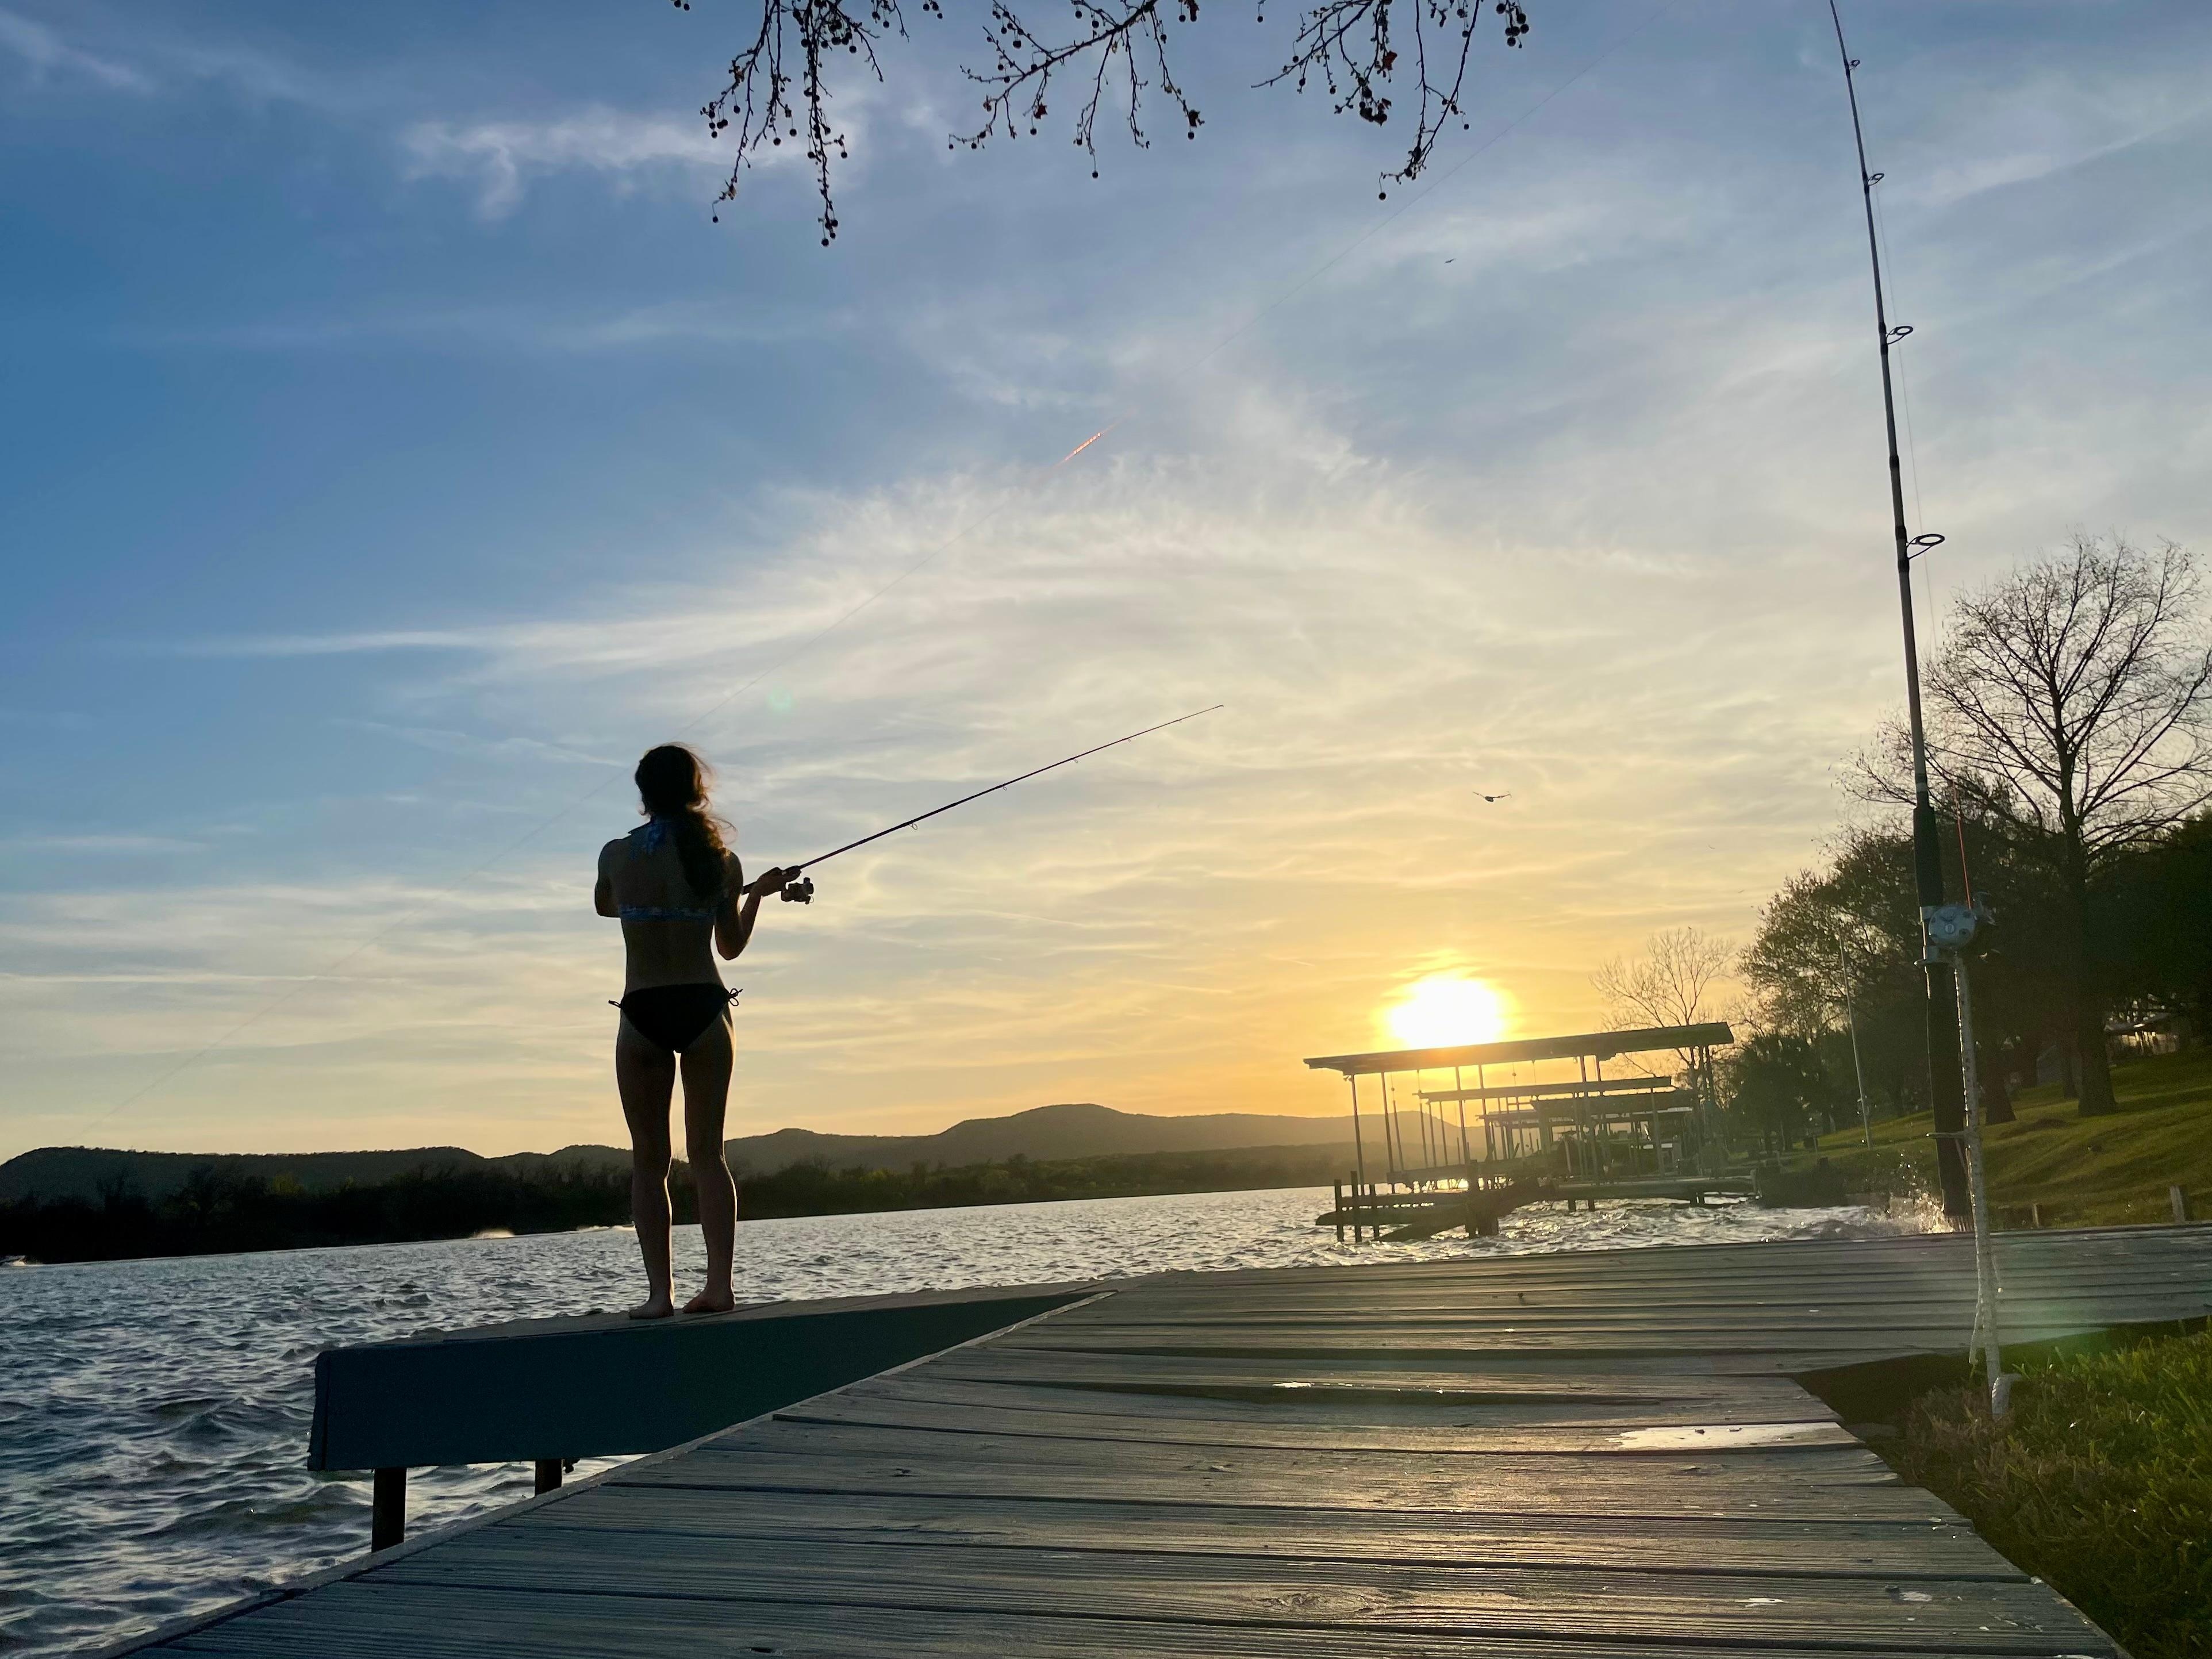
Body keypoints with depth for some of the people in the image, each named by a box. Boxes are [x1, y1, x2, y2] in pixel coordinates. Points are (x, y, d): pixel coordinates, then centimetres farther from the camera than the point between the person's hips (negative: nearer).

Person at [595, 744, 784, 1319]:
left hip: (643, 1014, -1)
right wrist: (759, 892, 24)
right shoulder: (721, 859, -1)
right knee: (707, 1152, 7)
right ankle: (719, 1284, 2)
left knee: (649, 1160, 6)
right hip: (705, 1009, 1)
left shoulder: (616, 855, -2)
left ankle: (660, 1291, 2)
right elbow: (731, 945, 9)